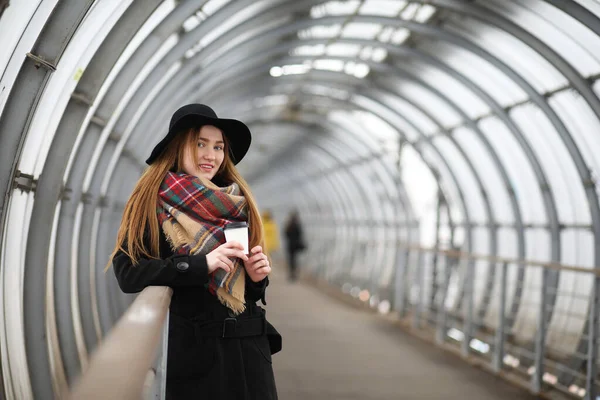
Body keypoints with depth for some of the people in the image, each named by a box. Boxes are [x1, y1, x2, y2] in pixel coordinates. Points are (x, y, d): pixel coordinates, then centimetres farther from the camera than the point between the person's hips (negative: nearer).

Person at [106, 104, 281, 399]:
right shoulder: (151, 201, -2)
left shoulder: (236, 203, 11)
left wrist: (257, 276, -7)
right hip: (192, 352, -4)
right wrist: (201, 264, -21)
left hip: (248, 348, 4)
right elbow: (127, 273, -14)